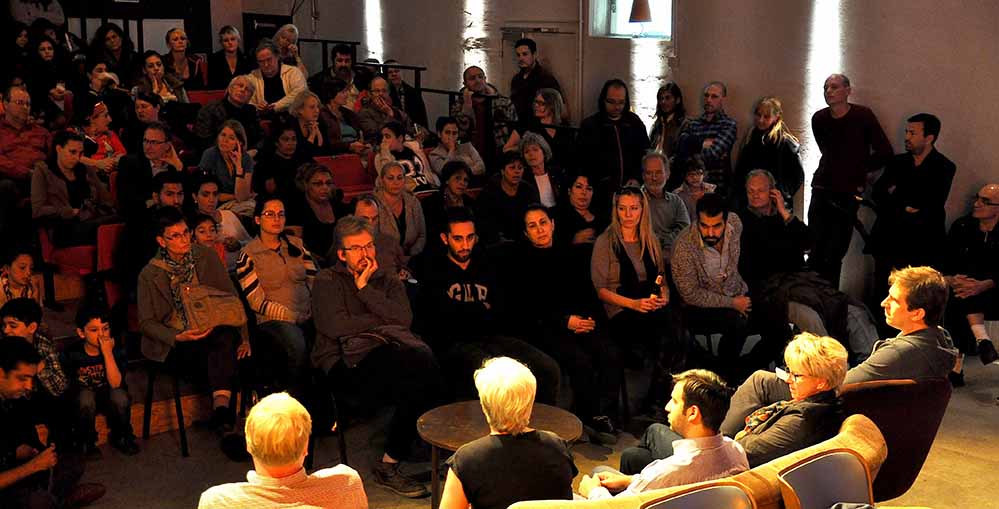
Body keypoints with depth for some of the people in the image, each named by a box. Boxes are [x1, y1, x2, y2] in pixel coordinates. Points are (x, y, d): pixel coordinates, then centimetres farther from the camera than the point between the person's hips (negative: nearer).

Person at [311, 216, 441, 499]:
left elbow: (404, 318, 7)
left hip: (397, 344, 4)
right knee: (419, 364, -33)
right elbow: (334, 325, -3)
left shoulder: (388, 280, 27)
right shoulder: (327, 281, 17)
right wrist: (383, 320, 6)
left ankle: (389, 464, -22)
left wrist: (365, 288, 6)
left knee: (425, 357, -34)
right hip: (352, 355, -4)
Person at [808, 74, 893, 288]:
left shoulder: (863, 115, -4)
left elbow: (885, 153, 1)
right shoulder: (819, 119, 5)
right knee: (816, 255, 2)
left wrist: (859, 170, 8)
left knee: (833, 258, -2)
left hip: (848, 196, -3)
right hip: (821, 190, 3)